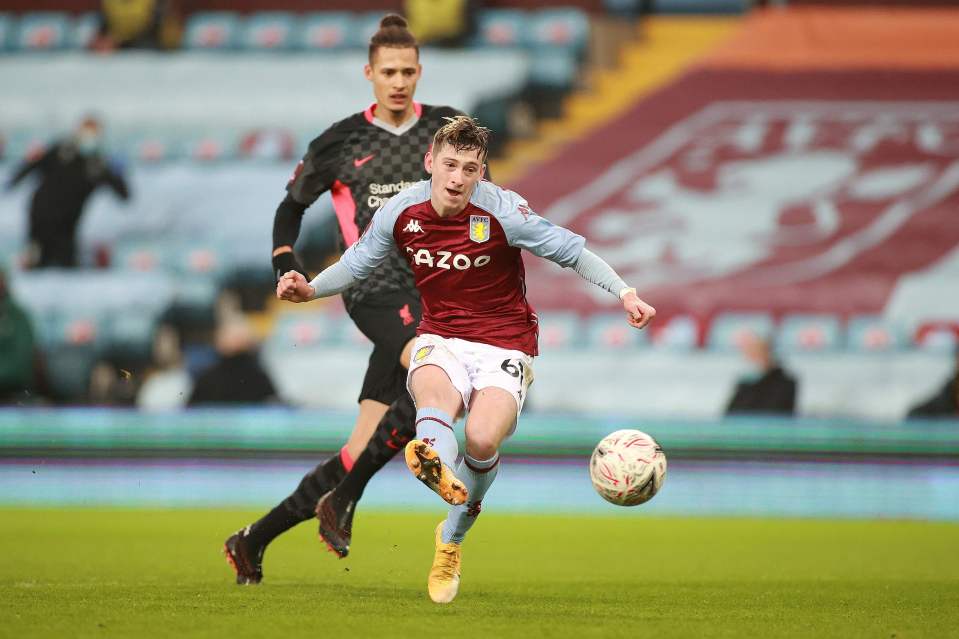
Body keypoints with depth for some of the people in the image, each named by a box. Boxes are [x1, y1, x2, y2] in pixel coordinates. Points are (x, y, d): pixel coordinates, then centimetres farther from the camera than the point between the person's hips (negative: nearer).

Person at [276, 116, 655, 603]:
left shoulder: (502, 212, -14)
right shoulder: (402, 212, -4)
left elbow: (571, 251, -8)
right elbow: (356, 265, 12)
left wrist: (624, 294, -19)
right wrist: (309, 290, -5)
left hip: (504, 343, -2)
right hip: (440, 338, 2)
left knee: (482, 440, -27)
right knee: (433, 389, -36)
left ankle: (452, 540, 1)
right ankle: (440, 467, -73)